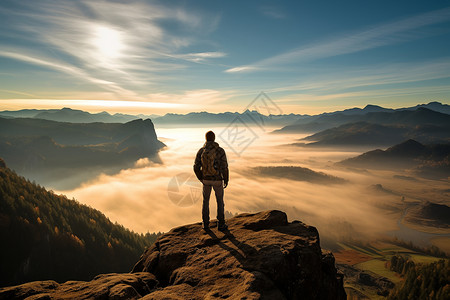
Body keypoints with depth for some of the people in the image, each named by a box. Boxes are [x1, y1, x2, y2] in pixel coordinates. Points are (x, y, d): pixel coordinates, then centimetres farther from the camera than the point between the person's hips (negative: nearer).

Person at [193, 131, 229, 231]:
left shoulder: (201, 151, -9)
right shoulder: (220, 151, -18)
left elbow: (196, 167, -6)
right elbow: (224, 167, -18)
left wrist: (201, 178, 12)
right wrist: (226, 180, -2)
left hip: (206, 179, 2)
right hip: (217, 180, -2)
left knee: (206, 201, 19)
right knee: (220, 201, 14)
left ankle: (206, 224, 25)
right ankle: (221, 224, 20)